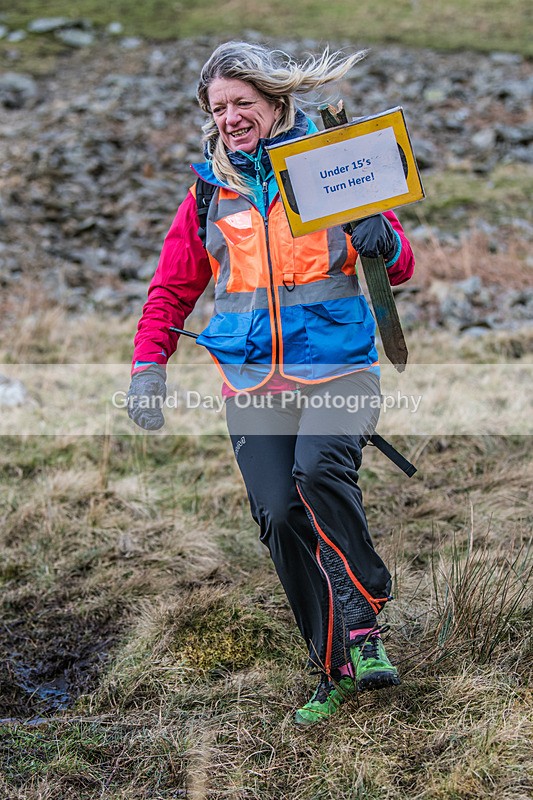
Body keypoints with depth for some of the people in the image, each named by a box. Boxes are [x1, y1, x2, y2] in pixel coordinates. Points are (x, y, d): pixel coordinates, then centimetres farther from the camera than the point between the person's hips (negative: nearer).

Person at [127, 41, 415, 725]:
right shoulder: (209, 190, 11)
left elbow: (400, 266, 5)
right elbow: (171, 289, 18)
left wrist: (383, 244, -18)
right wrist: (148, 364, 4)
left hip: (338, 367, -3)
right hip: (253, 384, 3)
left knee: (320, 470, -29)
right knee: (281, 519, -4)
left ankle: (363, 617, -11)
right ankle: (337, 671, 10)